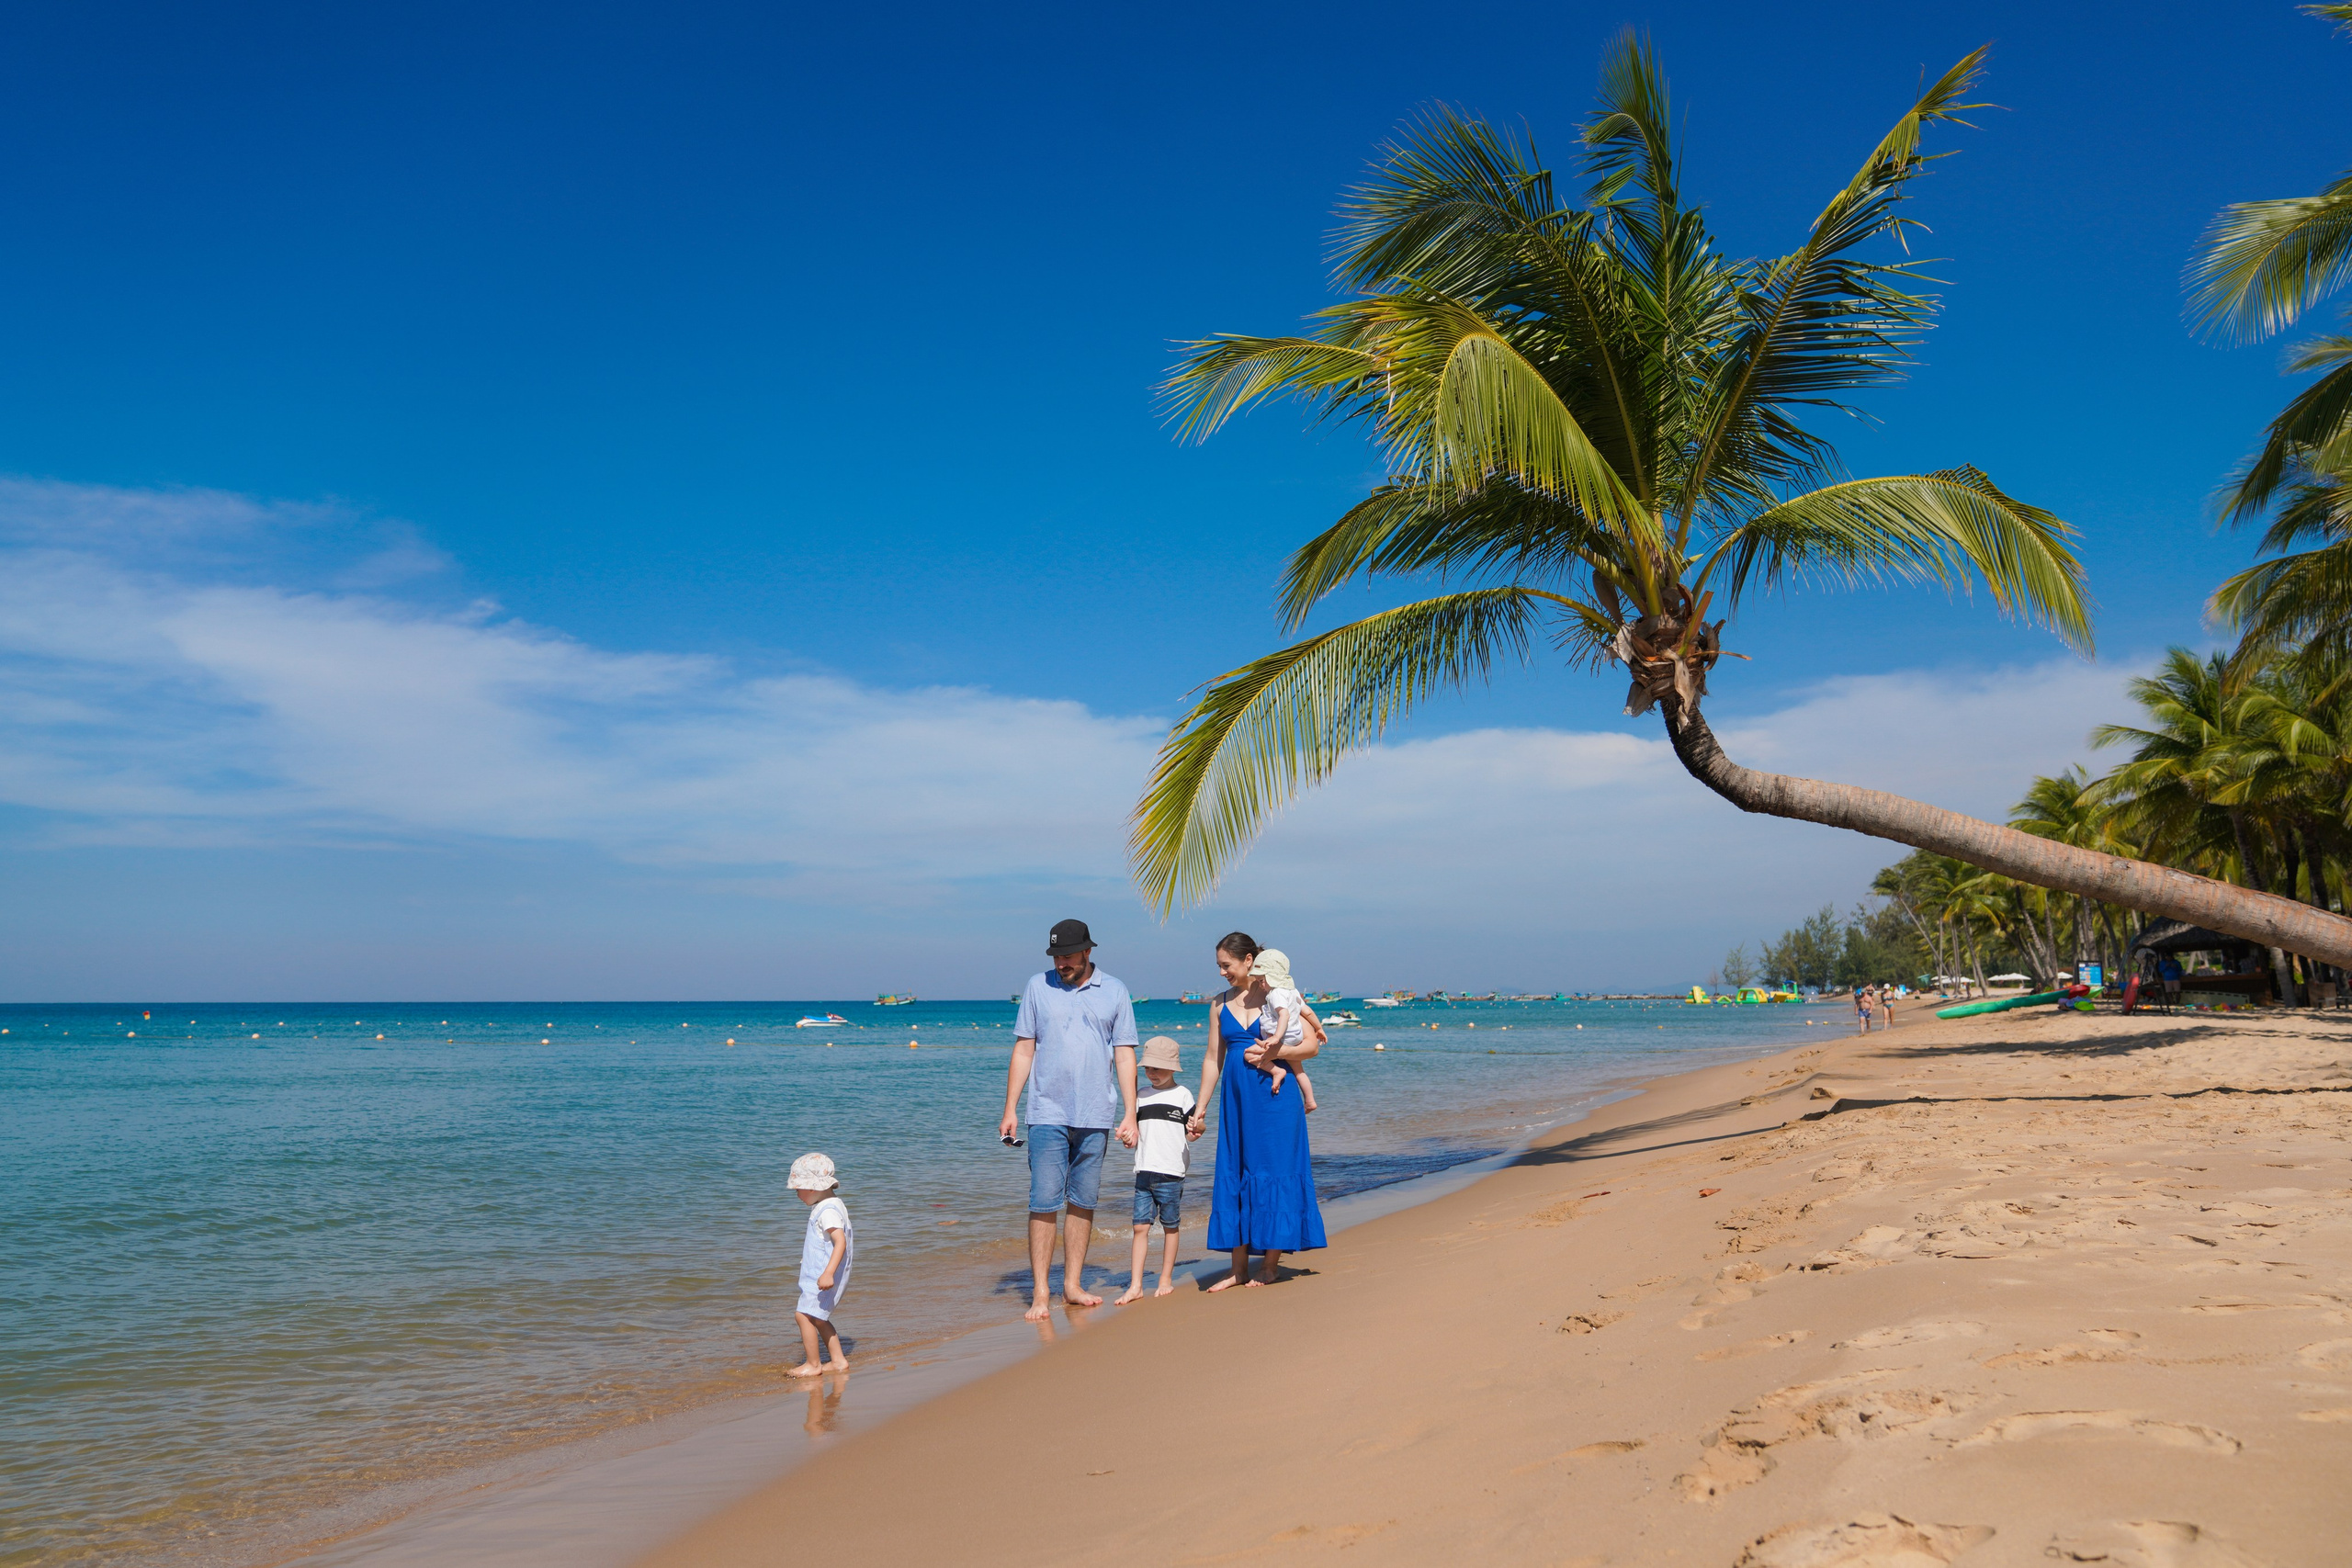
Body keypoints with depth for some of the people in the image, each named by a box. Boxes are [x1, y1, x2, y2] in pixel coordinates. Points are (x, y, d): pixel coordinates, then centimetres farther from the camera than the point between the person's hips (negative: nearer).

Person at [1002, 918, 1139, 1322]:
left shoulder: (1114, 991, 6)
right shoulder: (1038, 986, 5)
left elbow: (1124, 1055, 8)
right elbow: (1023, 1050, 7)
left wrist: (1130, 1114, 2)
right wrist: (1010, 1110, 2)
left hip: (1095, 1116, 1)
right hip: (1048, 1114, -1)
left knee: (1083, 1203, 7)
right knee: (1044, 1202, -6)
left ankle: (1073, 1285, 16)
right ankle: (1040, 1293, -2)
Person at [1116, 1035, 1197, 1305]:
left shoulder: (1182, 1095, 1)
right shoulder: (1142, 1098, 15)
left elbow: (1190, 1132, 1)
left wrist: (1194, 1132, -20)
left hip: (1171, 1173, -4)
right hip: (1144, 1172, 4)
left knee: (1170, 1226, 4)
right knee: (1140, 1226, 0)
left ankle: (1166, 1280, 15)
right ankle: (1135, 1285, 0)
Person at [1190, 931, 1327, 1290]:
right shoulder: (1221, 1004, 10)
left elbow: (1310, 1045, -4)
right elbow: (1213, 1058, 14)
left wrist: (1272, 1052, -18)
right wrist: (1201, 1108, 12)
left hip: (1275, 1096, -5)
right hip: (1236, 1097, 5)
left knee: (1274, 1172, -1)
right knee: (1233, 1174, 4)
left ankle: (1271, 1267, 9)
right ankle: (1239, 1268, 12)